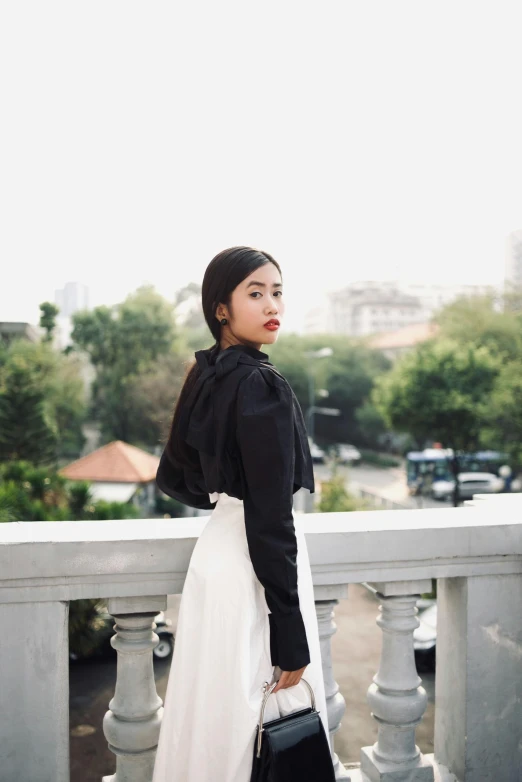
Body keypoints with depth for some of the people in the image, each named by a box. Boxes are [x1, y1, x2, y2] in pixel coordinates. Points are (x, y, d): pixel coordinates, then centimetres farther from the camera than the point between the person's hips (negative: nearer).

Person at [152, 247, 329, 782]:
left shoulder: (204, 376, 4)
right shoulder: (262, 386, -21)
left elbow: (173, 477, 14)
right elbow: (271, 522, -22)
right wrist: (291, 637, -17)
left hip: (216, 548, 9)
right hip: (253, 565, -8)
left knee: (216, 708, 21)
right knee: (257, 721, 7)